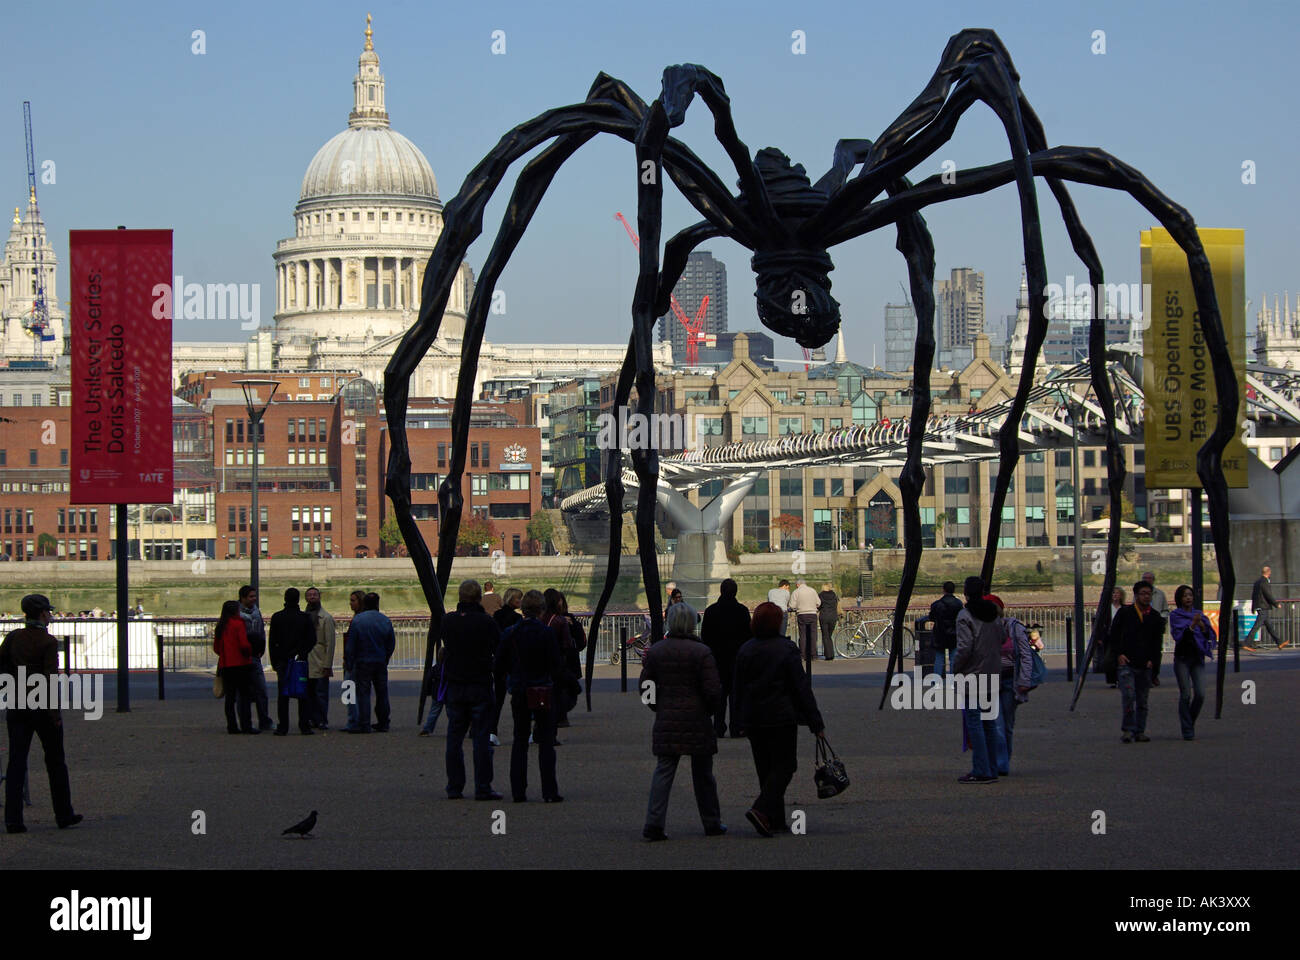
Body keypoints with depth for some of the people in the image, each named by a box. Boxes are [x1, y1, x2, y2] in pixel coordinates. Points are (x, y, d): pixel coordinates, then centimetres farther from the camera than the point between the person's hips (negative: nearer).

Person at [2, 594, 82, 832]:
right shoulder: (48, 642, -13)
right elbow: (50, 679, -18)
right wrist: (55, 714, -14)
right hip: (42, 706, -4)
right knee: (55, 761, 12)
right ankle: (64, 815, 21)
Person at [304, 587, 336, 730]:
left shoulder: (326, 618, -3)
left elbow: (330, 643, -6)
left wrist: (327, 665, -11)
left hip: (320, 663, -5)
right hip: (306, 663, 5)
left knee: (321, 694, -4)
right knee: (309, 694, 6)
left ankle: (323, 721, 2)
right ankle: (315, 720, 14)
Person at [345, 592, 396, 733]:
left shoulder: (357, 620, -9)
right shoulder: (386, 621, 2)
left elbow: (350, 643, -8)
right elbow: (391, 644, 7)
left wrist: (347, 660, 1)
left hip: (363, 662, -4)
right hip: (381, 662, 4)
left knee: (363, 693, -2)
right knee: (382, 692, 12)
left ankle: (364, 725, -7)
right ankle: (383, 723, 17)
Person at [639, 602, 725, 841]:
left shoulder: (654, 652, 2)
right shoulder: (701, 652, -10)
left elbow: (645, 687, 5)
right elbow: (713, 690, -11)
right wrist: (710, 710, 7)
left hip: (666, 721, 3)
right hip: (697, 722, -3)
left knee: (663, 770, 3)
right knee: (703, 774, 10)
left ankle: (654, 823, -9)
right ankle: (712, 823, 20)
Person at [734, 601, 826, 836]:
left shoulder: (745, 650, 5)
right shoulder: (786, 649, -10)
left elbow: (739, 689, 10)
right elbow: (802, 688, -9)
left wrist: (741, 723, 18)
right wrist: (816, 722, -5)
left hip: (753, 719, 5)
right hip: (782, 717, -5)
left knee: (766, 769, 12)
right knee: (783, 766, 1)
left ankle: (775, 821, 13)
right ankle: (762, 810, -19)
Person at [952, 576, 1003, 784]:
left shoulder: (965, 616, -11)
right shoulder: (994, 615, 10)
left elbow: (965, 648, -18)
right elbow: (1003, 639, 11)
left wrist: (955, 670, -6)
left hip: (972, 674, -7)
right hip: (993, 675, 7)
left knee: (974, 723, -5)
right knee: (989, 723, 12)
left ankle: (981, 771, -9)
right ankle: (991, 770, 15)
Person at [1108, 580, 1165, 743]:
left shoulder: (1155, 617, 10)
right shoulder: (1124, 613, 3)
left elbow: (1157, 641, 15)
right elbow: (1113, 635, 6)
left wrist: (1152, 659, 2)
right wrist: (1119, 654, -5)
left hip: (1145, 665, 3)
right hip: (1126, 663, -3)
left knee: (1142, 701, 6)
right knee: (1128, 696, -15)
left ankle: (1140, 731, 14)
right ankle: (1127, 730, -8)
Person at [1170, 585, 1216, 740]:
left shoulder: (1199, 615, 14)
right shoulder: (1175, 615, 2)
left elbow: (1210, 635, 5)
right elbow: (1179, 634, -12)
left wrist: (1202, 626, -15)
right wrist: (1192, 624, -25)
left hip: (1198, 657, 3)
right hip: (1182, 658, -3)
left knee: (1200, 694, -8)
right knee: (1185, 694, -9)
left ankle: (1190, 722, 16)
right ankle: (1187, 731, -2)